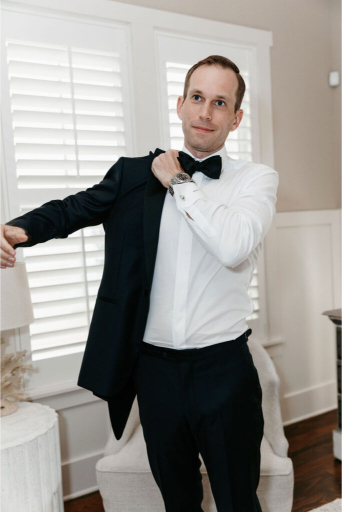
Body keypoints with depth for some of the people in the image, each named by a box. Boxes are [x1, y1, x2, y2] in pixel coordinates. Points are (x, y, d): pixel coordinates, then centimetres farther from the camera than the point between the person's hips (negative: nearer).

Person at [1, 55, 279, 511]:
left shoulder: (256, 179, -3)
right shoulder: (135, 173, 3)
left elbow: (235, 248, -21)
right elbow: (74, 208, 2)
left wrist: (178, 182, -12)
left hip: (224, 370, -1)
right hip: (154, 367, 2)